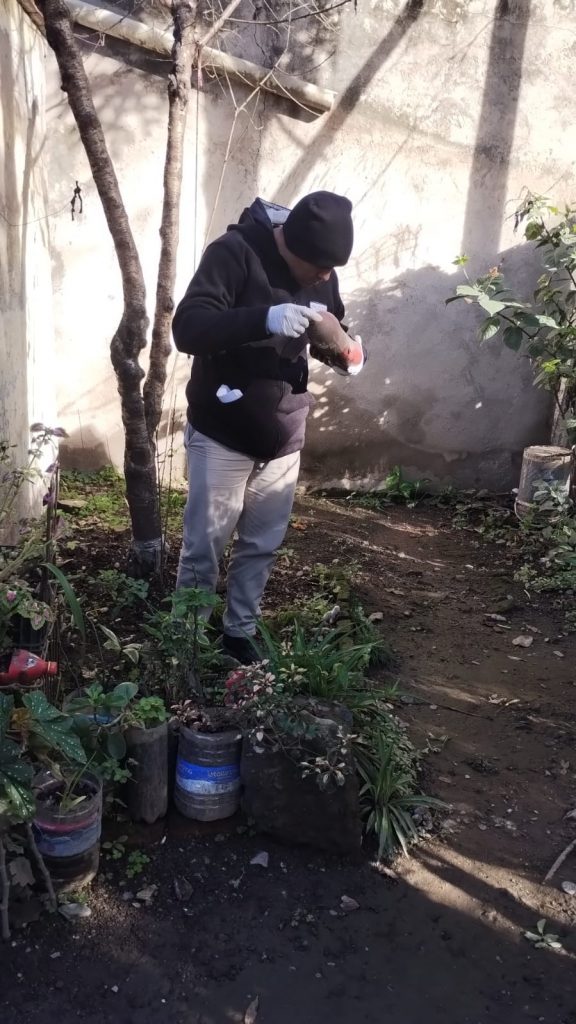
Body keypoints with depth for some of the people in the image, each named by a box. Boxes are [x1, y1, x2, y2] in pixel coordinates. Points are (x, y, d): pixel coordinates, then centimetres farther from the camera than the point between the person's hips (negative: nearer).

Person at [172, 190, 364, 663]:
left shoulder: (321, 273, 0)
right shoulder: (234, 252, -18)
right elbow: (188, 328, -27)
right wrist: (265, 319, -42)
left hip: (283, 437, 5)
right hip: (222, 435, -5)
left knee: (262, 546, 14)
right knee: (204, 548, 6)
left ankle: (240, 633, 32)